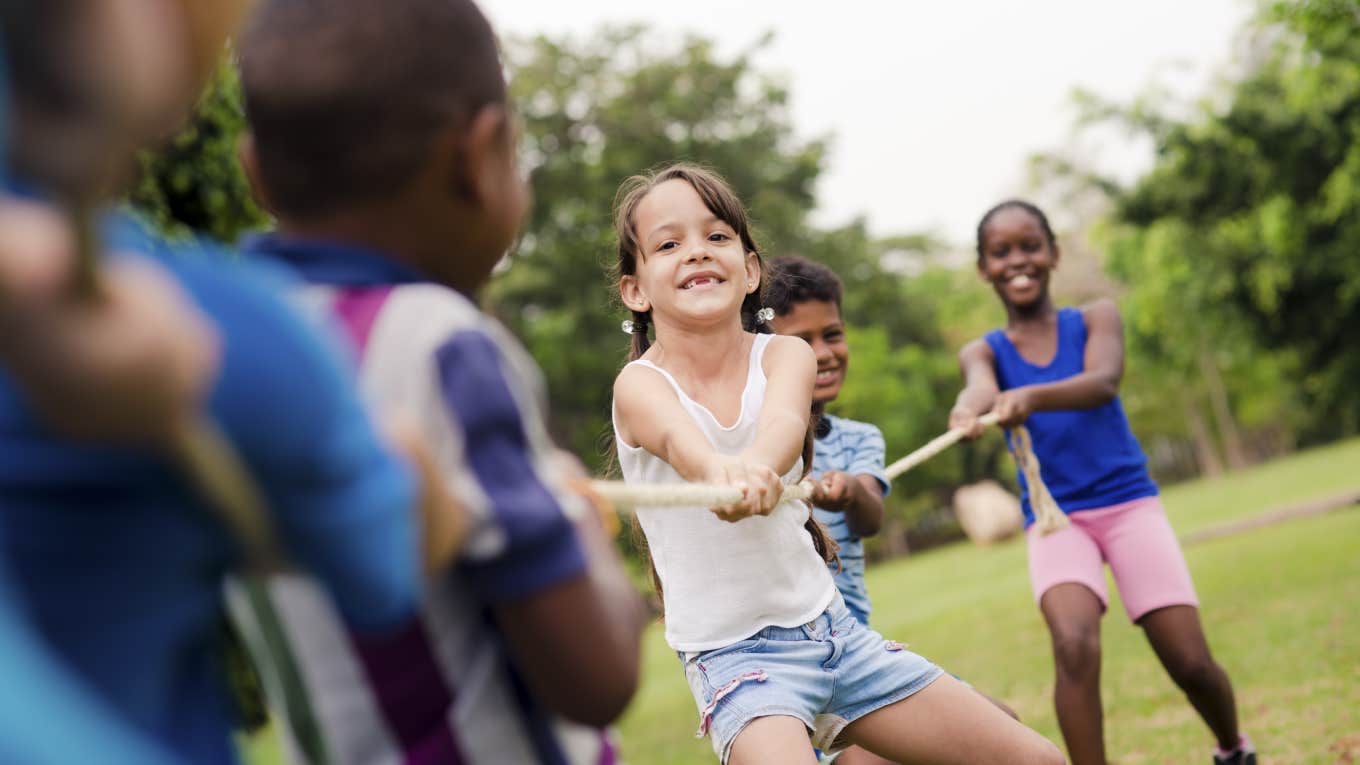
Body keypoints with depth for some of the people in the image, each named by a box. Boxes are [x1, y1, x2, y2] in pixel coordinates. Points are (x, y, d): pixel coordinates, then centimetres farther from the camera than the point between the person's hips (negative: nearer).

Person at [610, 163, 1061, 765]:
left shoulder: (786, 355, -3)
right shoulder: (640, 384, -10)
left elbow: (785, 420, -26)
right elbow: (679, 438, -34)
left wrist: (756, 464, -49)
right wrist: (720, 471, -57)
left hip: (831, 625, 4)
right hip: (732, 651, -4)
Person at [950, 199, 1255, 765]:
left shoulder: (1095, 319, 2)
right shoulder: (983, 352, 4)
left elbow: (1103, 382, -21)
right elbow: (981, 386, -21)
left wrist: (1031, 396, -43)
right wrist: (970, 407, -47)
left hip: (1128, 501, 0)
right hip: (1054, 518, 0)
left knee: (1190, 661, -3)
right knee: (1074, 644, -27)